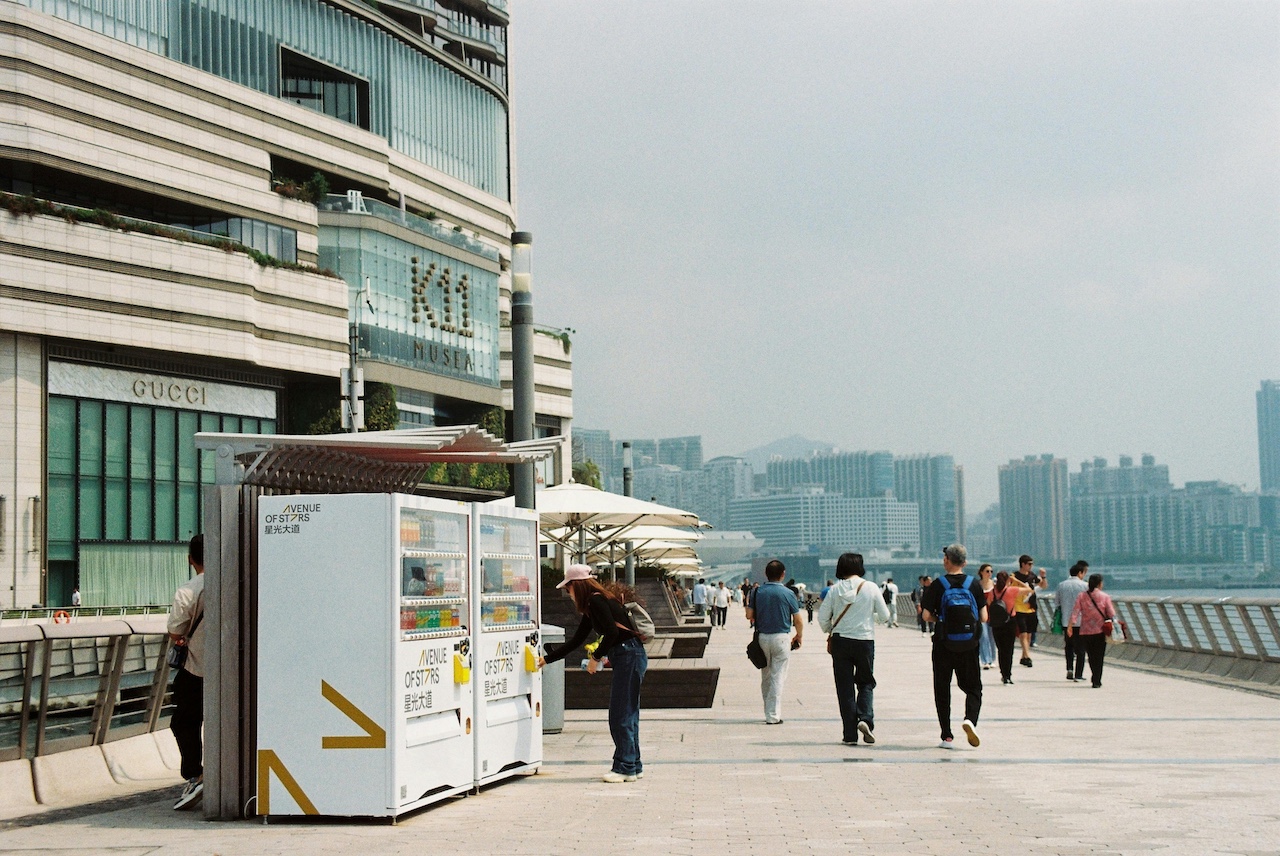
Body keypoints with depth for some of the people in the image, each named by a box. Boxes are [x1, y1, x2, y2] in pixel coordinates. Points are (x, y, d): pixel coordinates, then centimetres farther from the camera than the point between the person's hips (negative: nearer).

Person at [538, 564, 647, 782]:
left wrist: (596, 658, -10)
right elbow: (576, 641, 23)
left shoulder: (597, 601, -11)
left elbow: (612, 632, -22)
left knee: (621, 716, -6)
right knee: (626, 715, 12)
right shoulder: (592, 605, 18)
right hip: (625, 659, 10)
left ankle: (625, 768, -2)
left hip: (629, 657, -10)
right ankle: (633, 766, 17)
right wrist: (547, 659, 25)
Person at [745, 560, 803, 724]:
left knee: (765, 676, 16)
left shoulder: (758, 592, 0)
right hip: (781, 638, -3)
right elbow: (798, 620, -4)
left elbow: (749, 615, 2)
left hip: (762, 637, 3)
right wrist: (799, 636, 13)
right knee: (778, 677, 0)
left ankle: (769, 711, 22)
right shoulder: (787, 593, -8)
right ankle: (773, 715, -2)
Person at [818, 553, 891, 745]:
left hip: (840, 641, 1)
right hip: (865, 641, 0)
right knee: (865, 682, 15)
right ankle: (865, 718, -11)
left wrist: (829, 631, 19)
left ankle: (850, 734, 6)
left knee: (845, 687, 7)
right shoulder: (871, 588, -4)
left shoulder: (835, 590, -3)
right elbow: (884, 616, 1)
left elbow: (822, 617, -1)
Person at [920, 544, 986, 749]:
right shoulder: (974, 584, 0)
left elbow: (927, 616, -9)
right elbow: (984, 617, 0)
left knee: (942, 689, 10)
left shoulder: (938, 585, -6)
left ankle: (947, 737, 7)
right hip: (969, 646, 1)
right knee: (973, 687, 12)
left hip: (943, 645, -1)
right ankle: (970, 719, -17)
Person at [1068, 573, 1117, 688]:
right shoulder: (1105, 597, -3)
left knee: (1091, 656, 15)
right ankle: (1096, 681, -3)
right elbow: (1111, 614, -6)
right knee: (1099, 656, 4)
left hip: (1086, 631, 2)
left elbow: (1075, 611, -8)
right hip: (1100, 631, -2)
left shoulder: (1082, 596, 1)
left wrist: (1070, 625, -12)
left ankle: (1096, 679, 23)